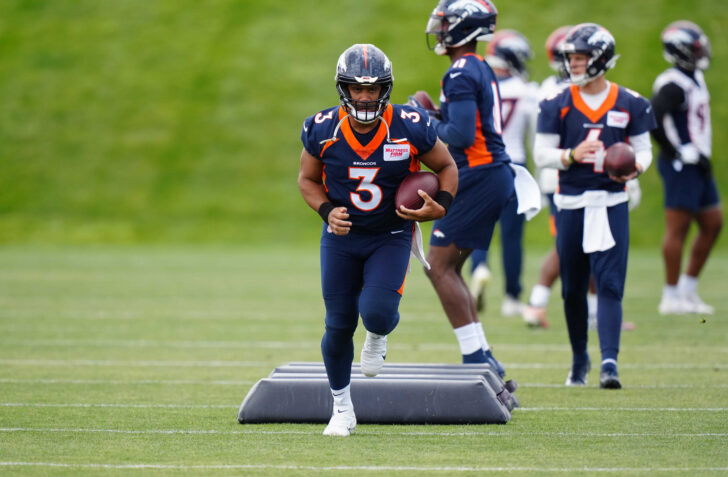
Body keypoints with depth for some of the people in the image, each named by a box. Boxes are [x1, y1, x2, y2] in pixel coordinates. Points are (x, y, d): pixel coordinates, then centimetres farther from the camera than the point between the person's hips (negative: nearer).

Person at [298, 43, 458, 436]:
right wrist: (327, 212, -15)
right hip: (342, 237, 2)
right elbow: (307, 178, 3)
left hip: (391, 237, -2)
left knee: (376, 312, -22)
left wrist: (441, 206, -19)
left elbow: (446, 167, -1)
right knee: (339, 325, 3)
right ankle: (342, 408, 23)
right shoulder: (323, 130, -14)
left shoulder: (410, 129, -18)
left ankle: (378, 336, 18)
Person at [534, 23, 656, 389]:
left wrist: (635, 166, -15)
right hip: (571, 203, 1)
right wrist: (572, 156, -18)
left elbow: (644, 149, 8)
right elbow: (542, 153, 1)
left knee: (609, 284, -11)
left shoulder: (630, 104, 3)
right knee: (573, 288, 8)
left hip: (611, 203, -1)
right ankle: (579, 359, 26)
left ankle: (609, 362, -18)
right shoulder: (557, 105, 3)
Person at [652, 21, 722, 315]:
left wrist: (701, 152, 15)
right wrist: (676, 153, -20)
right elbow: (653, 119, -28)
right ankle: (672, 296, -1)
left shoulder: (696, 79, 14)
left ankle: (688, 289, 18)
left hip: (698, 166, 10)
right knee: (678, 227, -6)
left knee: (712, 224, 12)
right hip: (681, 167, -10)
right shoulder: (673, 84, -17)